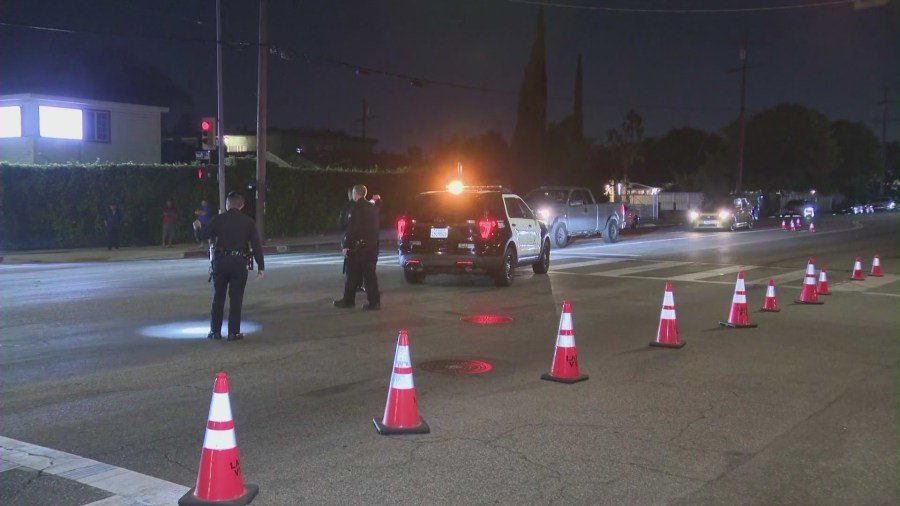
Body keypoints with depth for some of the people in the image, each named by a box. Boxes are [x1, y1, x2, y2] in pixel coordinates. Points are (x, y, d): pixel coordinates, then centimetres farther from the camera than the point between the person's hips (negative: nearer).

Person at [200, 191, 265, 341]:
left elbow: (202, 236, -3)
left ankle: (215, 331, 14)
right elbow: (256, 245, -2)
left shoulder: (218, 219, 0)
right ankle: (234, 332, 4)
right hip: (239, 262, 0)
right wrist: (261, 267, 2)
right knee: (236, 298, 4)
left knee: (218, 297, 11)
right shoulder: (248, 222, 1)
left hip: (220, 261, 0)